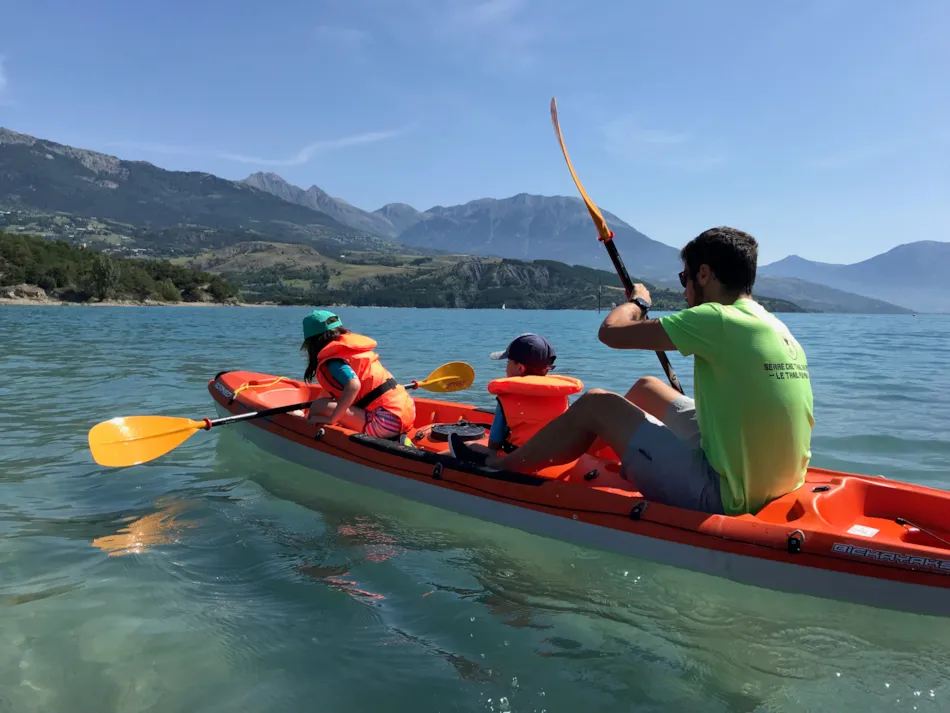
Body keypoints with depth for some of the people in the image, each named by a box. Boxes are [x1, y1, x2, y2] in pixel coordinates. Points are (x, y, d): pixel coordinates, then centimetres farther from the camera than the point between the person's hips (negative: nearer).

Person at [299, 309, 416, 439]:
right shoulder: (353, 348, 18)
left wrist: (331, 419, -19)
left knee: (319, 406, -10)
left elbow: (353, 385, -25)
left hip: (387, 421, -9)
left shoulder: (333, 360, -6)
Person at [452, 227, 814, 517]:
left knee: (596, 403, 1)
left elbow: (611, 331, -16)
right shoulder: (779, 329, 7)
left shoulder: (716, 320, -20)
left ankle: (497, 468, 20)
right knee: (646, 387, 21)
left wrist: (637, 300, 5)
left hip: (720, 495, -9)